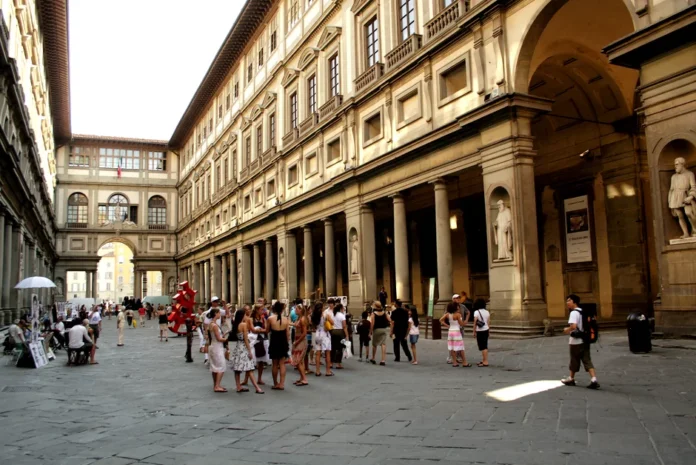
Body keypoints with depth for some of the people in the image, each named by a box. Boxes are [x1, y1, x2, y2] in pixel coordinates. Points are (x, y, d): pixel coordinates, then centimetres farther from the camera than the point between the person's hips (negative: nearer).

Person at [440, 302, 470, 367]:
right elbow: (461, 324, -10)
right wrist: (460, 316, 0)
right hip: (457, 332, -6)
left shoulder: (448, 314, 1)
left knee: (452, 348, 8)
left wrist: (447, 325, 5)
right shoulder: (457, 314, -14)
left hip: (450, 331, 6)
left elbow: (441, 320, -1)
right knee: (460, 348, 1)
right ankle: (464, 363, 6)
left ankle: (454, 362, 11)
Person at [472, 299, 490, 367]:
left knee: (483, 347, -3)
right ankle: (483, 360, 21)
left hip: (480, 331, -6)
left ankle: (485, 362, -3)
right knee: (485, 346, 13)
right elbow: (489, 322, 7)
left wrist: (474, 332, -6)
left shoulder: (476, 312, -11)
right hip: (486, 330, 6)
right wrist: (488, 330, 17)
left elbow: (475, 323, -13)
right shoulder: (487, 312, 5)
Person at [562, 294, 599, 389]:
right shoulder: (583, 312, 11)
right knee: (587, 361, 4)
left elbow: (573, 326, -31)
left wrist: (567, 330, -11)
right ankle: (594, 380, -8)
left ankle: (571, 379, 24)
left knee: (574, 360, 8)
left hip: (576, 341, -7)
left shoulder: (574, 313, -17)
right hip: (585, 340, 7)